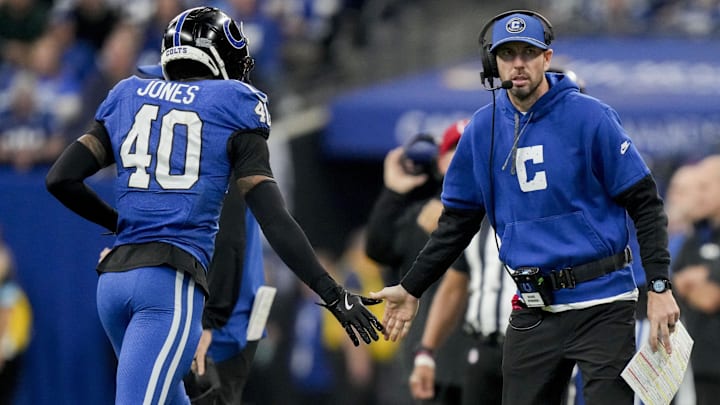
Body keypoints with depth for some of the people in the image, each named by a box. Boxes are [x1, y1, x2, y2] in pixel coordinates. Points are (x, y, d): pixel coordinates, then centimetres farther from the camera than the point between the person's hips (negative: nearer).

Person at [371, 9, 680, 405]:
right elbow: (458, 219, 16)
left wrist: (659, 288, -14)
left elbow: (645, 204, -7)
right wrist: (411, 288, 14)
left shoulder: (590, 117, -7)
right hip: (533, 310, 4)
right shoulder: (483, 128, 6)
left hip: (602, 307, -4)